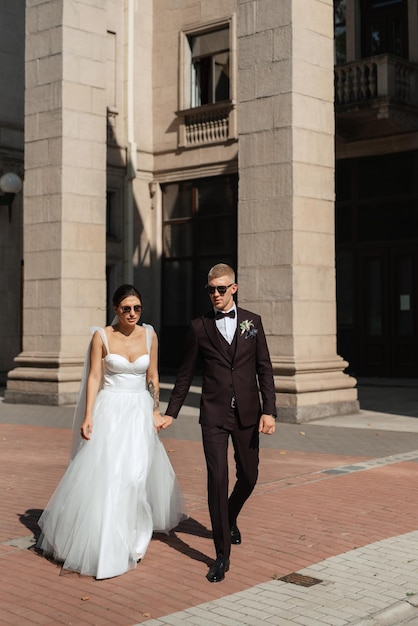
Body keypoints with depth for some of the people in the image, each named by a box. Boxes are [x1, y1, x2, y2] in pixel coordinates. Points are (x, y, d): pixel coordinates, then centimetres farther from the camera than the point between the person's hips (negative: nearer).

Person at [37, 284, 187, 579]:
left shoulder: (149, 334, 4)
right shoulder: (102, 336, -4)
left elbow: (153, 376, 9)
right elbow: (94, 377, -6)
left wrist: (156, 410, 3)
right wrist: (88, 417, -13)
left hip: (140, 411, 2)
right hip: (110, 410, -2)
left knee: (136, 474, -4)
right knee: (103, 474, -3)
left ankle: (131, 537, 16)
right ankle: (101, 541, 18)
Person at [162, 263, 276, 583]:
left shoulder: (253, 321, 5)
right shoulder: (199, 326, 2)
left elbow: (264, 369, 3)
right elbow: (186, 373, 8)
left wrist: (269, 411, -5)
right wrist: (171, 412, 7)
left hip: (246, 414, 2)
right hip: (214, 415, -2)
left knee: (248, 477, 12)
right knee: (217, 479, -8)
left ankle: (230, 519, 44)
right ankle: (222, 554, 0)